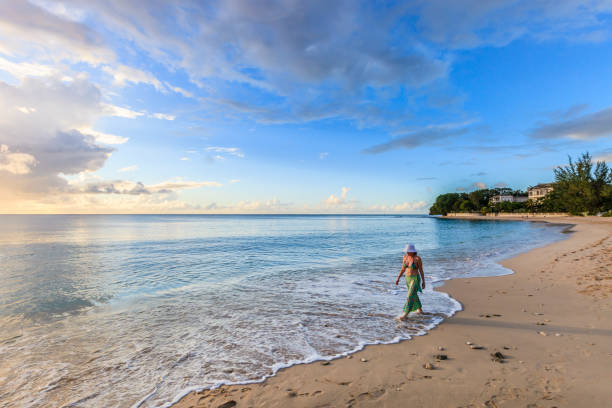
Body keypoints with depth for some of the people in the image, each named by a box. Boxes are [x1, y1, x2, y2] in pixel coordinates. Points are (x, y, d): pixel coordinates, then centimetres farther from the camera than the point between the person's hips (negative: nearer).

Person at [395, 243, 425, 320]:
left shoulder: (418, 258, -19)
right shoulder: (405, 256, -2)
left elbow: (421, 270, -10)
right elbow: (403, 269, 6)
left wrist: (423, 281, -4)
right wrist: (398, 278, 3)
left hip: (415, 279, -7)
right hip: (408, 279, 7)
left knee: (410, 297, -12)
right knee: (414, 295, 23)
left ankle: (405, 315, -9)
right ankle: (420, 309, 45)